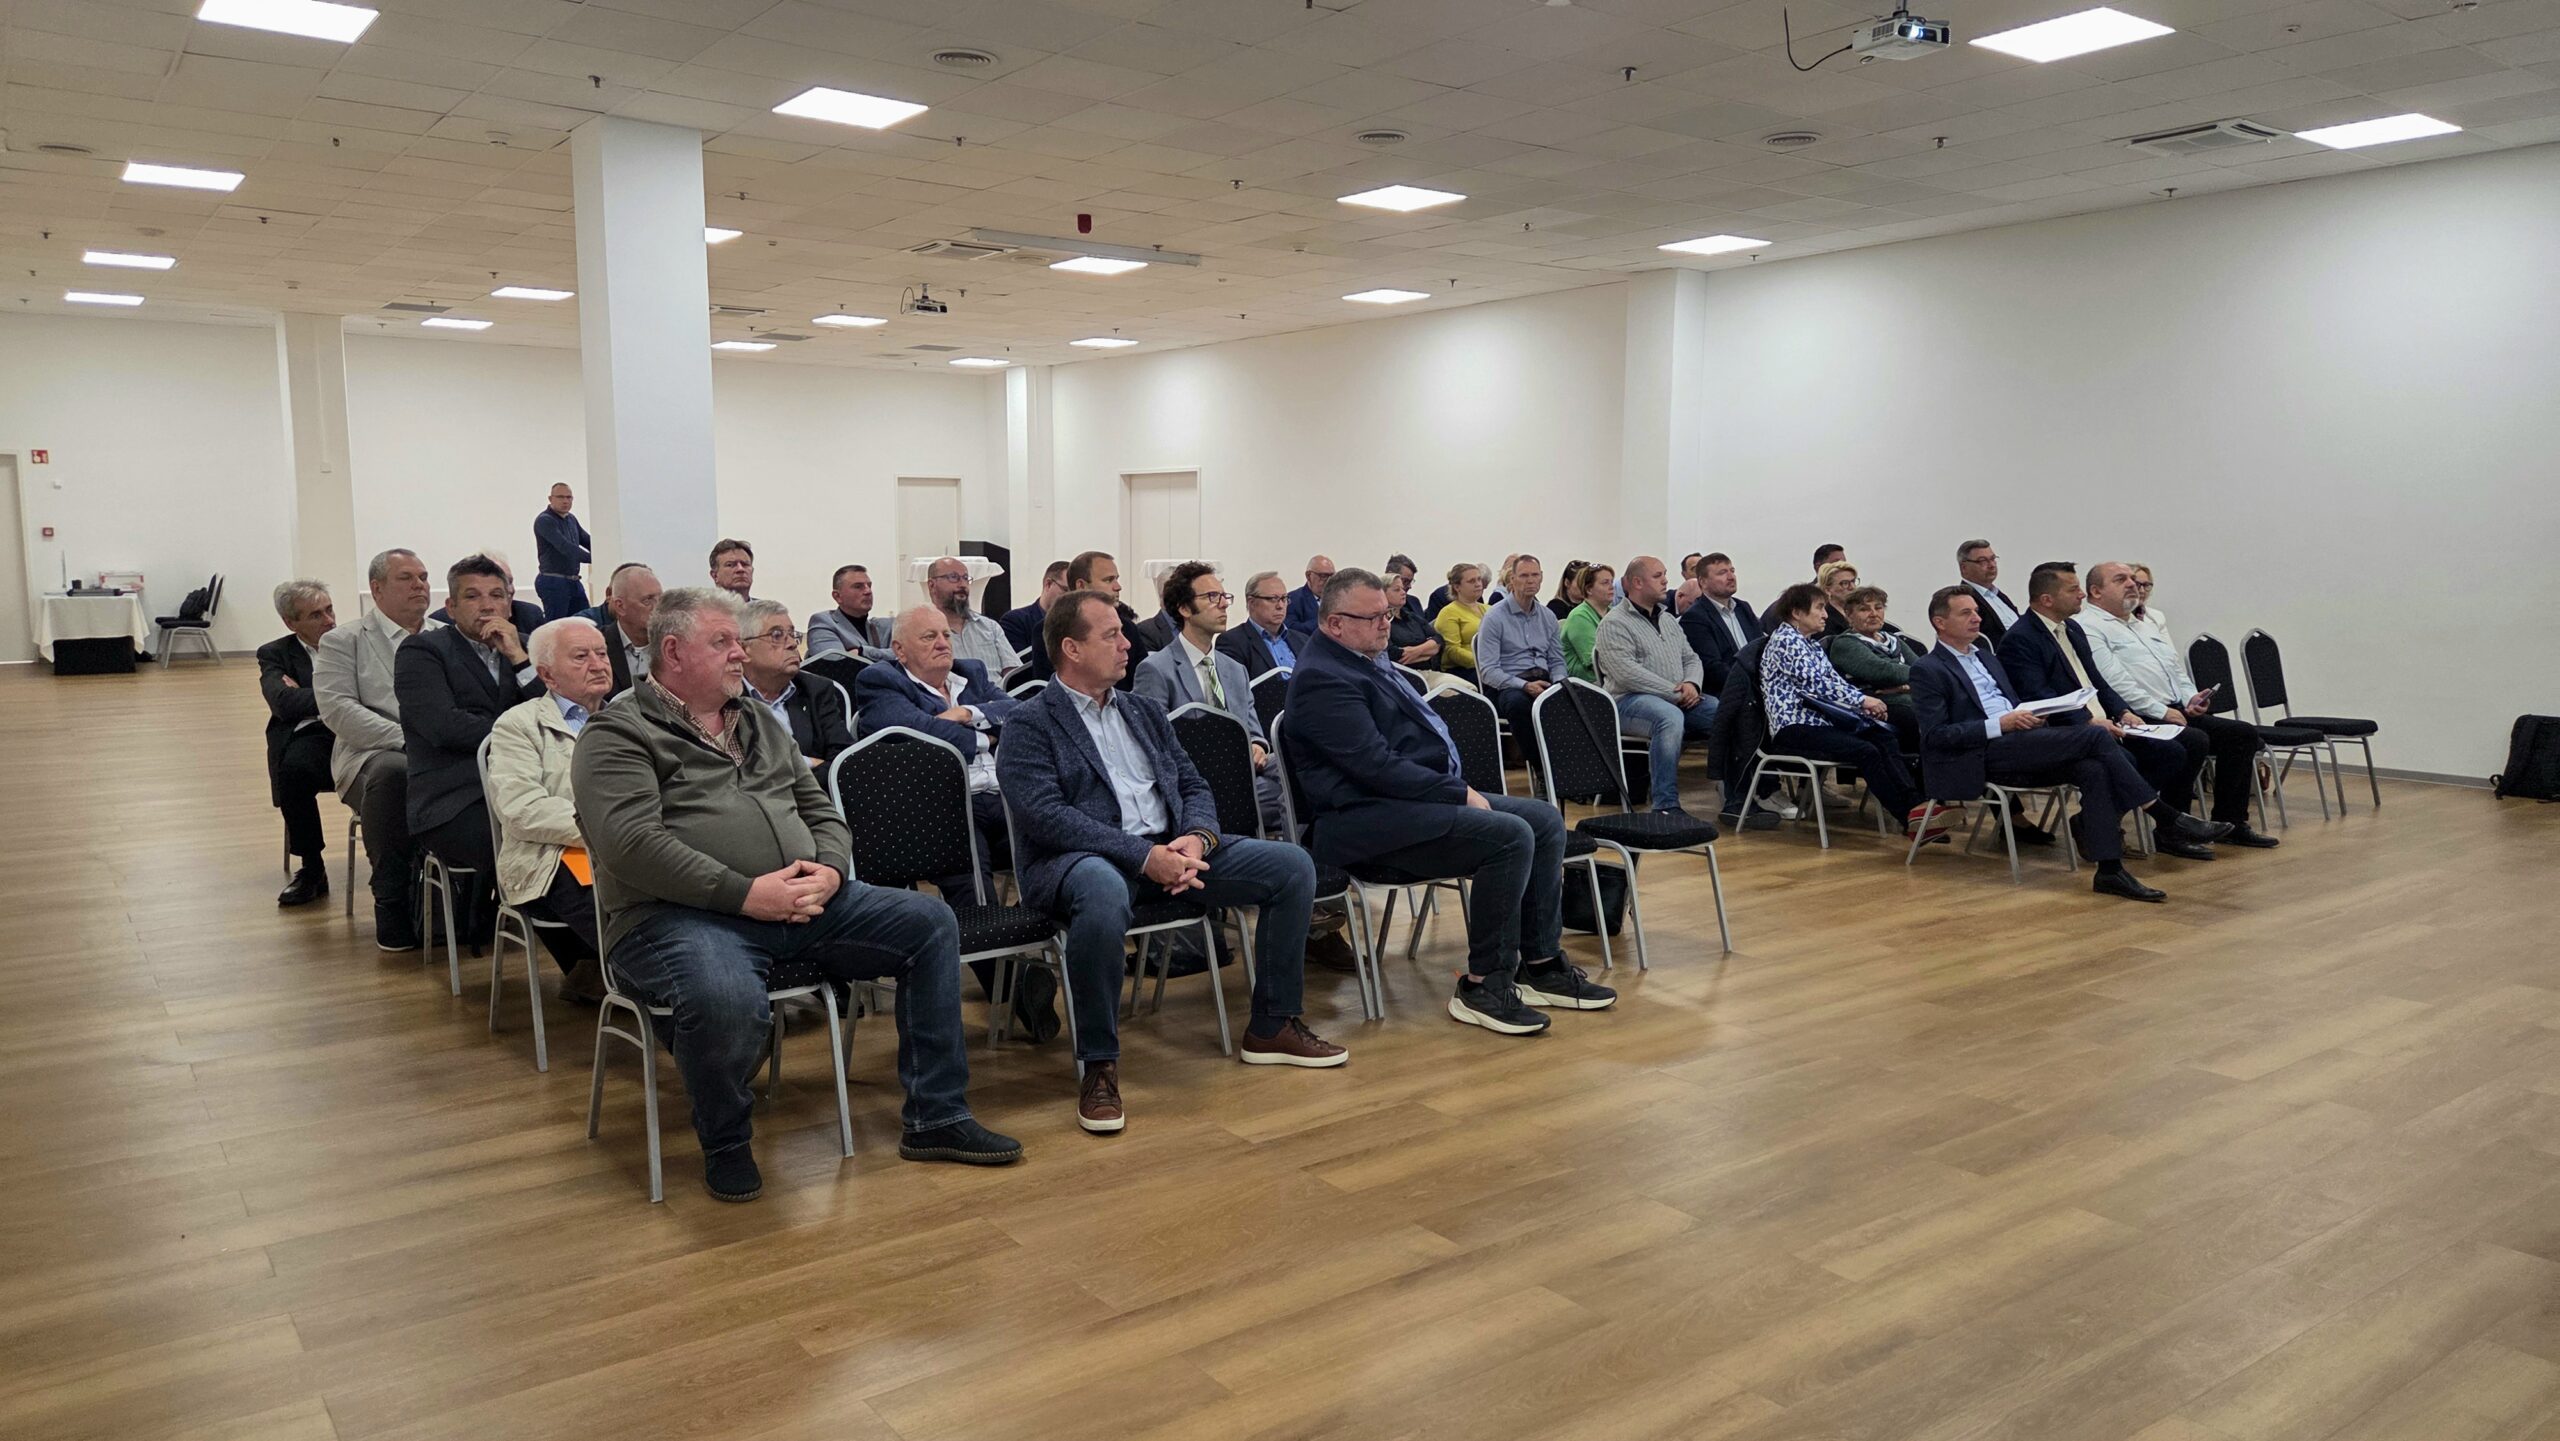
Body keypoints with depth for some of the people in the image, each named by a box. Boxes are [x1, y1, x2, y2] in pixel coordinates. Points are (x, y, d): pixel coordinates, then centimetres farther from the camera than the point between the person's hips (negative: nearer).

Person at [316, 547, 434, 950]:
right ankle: (393, 908, -26)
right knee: (394, 772, -39)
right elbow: (338, 709, -3)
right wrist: (407, 739, -16)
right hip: (375, 755, -2)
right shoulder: (343, 642, 11)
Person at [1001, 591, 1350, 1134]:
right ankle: (1098, 1065, -25)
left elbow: (1193, 786, 17)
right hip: (1085, 858, -7)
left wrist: (1197, 838, -8)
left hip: (1170, 849, 7)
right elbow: (1047, 815, -15)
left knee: (1293, 865, -6)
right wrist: (1143, 857, -22)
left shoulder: (1145, 712, 21)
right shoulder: (1030, 724, -1)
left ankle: (1271, 1027, 7)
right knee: (1104, 893, -43)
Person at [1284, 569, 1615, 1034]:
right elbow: (1377, 766, -22)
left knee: (1545, 819, 4)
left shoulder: (1364, 663, 18)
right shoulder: (1322, 678, -15)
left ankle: (1541, 964, 7)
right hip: (1365, 820, -11)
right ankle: (1484, 986, -15)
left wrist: (1458, 788, 8)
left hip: (1421, 795, 11)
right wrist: (1460, 793, -16)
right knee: (1509, 835, -26)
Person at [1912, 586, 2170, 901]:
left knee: (2094, 769, -22)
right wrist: (1999, 725, -18)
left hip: (2019, 747, 7)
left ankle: (2110, 870, -22)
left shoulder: (1987, 657, 25)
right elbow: (1935, 735, -11)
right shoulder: (1928, 670, -1)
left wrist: (2029, 717, 2)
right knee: (2096, 736, -19)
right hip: (1982, 756, -7)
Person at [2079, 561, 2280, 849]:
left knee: (2244, 733, -2)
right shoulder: (2088, 627, -6)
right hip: (2138, 718, -10)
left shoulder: (2144, 627, 26)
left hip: (2176, 711, 10)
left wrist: (2191, 698, 4)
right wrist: (2161, 711, -16)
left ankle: (2230, 822, 4)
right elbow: (2115, 682, -16)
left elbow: (2177, 669, 26)